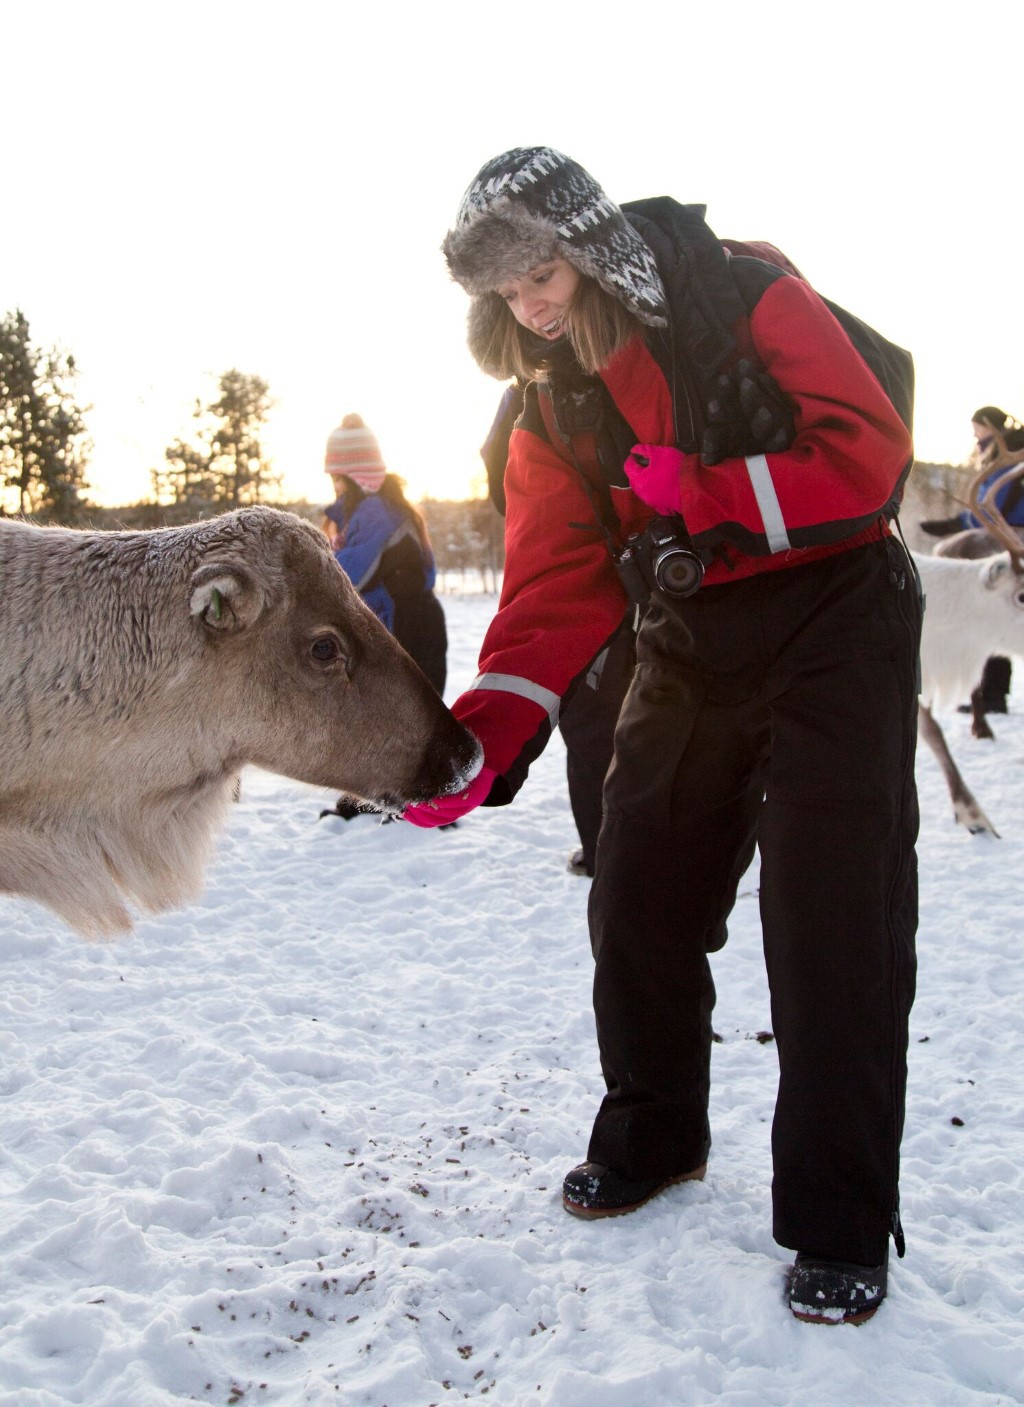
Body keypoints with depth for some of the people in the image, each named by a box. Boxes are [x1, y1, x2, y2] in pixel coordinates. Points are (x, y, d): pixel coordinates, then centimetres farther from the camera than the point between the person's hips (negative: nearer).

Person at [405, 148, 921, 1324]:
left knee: (831, 927, -8)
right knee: (637, 905, 7)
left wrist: (706, 494, -23)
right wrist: (488, 727, -21)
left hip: (833, 629, -5)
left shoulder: (744, 302, -11)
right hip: (690, 653, 6)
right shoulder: (552, 408, 2)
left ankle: (840, 1228, 8)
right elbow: (554, 588, -7)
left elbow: (869, 452, -15)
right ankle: (653, 1136, 32)